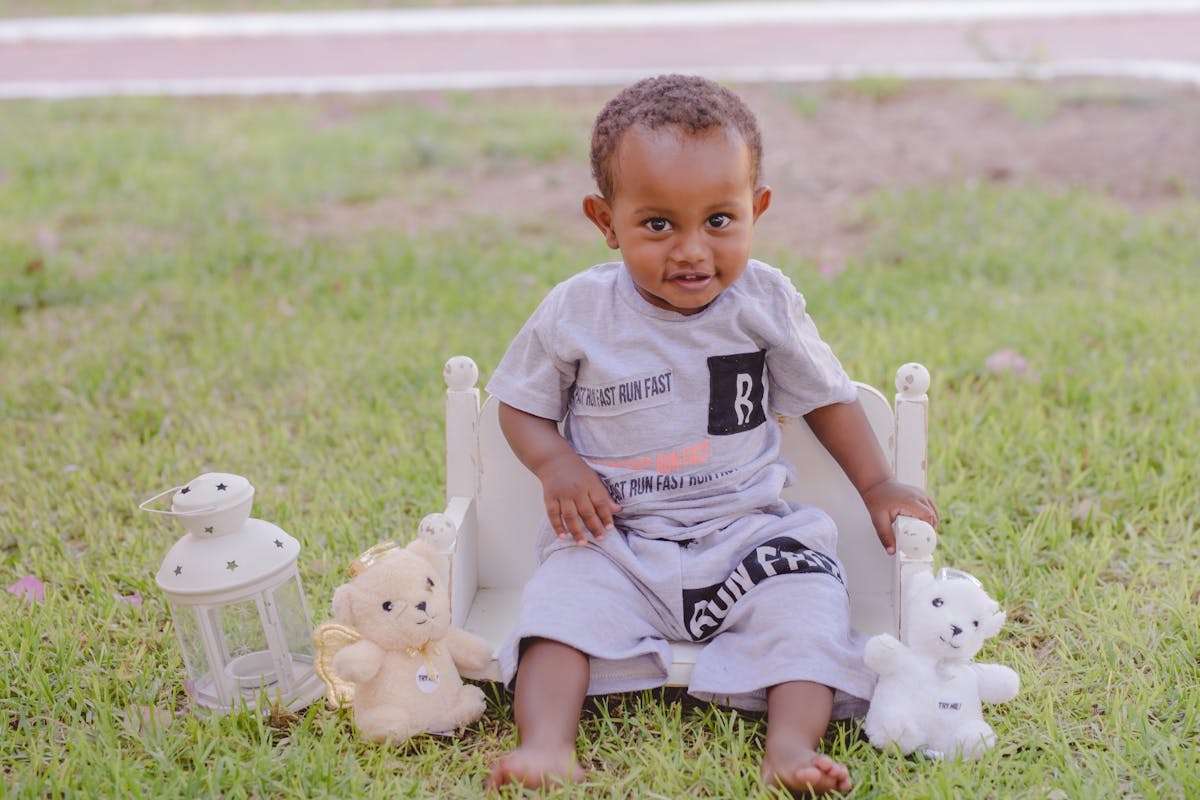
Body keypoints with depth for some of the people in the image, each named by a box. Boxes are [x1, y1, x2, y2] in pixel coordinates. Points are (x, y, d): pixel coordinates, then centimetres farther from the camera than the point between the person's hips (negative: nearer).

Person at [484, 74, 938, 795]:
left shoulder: (764, 303, -4)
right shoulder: (575, 315, -7)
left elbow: (824, 392, 10)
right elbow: (523, 404, 6)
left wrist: (879, 487, 5)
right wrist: (557, 466, -13)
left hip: (745, 531, 1)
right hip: (614, 539, -1)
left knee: (806, 596, -22)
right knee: (566, 597, -25)